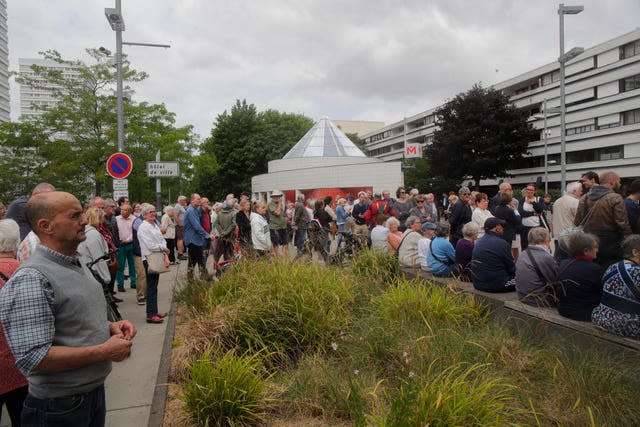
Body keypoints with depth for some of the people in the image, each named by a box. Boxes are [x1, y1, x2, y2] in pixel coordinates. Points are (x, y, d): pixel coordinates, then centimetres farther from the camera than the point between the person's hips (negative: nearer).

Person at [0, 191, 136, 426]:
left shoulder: (78, 265, 7)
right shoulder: (30, 280, -23)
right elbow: (32, 359, -27)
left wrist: (110, 327, 0)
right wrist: (104, 351, -22)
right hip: (59, 408, -8)